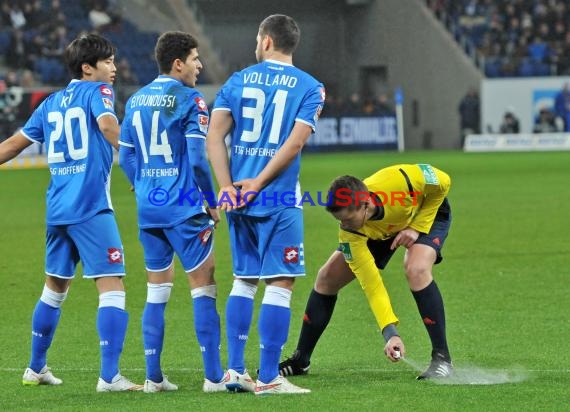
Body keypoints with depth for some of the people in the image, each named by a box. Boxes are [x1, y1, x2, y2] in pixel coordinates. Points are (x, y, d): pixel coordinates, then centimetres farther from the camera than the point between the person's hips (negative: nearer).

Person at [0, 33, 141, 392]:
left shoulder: (51, 103, 16)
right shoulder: (96, 91, -2)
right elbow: (107, 124, -22)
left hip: (57, 208, 7)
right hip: (92, 207, -7)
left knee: (55, 287, 21)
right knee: (112, 286, -9)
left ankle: (36, 368, 31)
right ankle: (110, 376, -18)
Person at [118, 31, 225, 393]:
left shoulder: (136, 101, 10)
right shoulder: (190, 100, -10)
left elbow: (125, 157, 13)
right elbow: (197, 157, -15)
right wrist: (212, 202, -5)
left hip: (149, 210, 6)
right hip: (184, 208, -6)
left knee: (157, 290, 12)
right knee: (203, 287, -1)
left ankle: (153, 377, 12)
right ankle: (214, 376, -3)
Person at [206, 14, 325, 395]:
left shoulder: (238, 81, 9)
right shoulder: (310, 87, 0)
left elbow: (215, 135, -1)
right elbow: (295, 140, -12)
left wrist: (228, 187, -5)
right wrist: (258, 184, -10)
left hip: (238, 197, 4)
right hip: (279, 200, -4)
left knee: (244, 281, 15)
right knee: (280, 284, -1)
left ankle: (235, 370, 13)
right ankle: (268, 378, -3)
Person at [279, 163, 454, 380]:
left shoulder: (400, 180, -43)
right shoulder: (350, 233, -34)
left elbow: (442, 183, -23)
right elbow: (371, 285, -33)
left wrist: (417, 228, -26)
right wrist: (390, 333, -42)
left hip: (428, 213, -3)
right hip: (379, 230, 3)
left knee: (416, 269, -32)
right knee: (327, 278, -5)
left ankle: (442, 359, -23)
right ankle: (300, 360, 13)